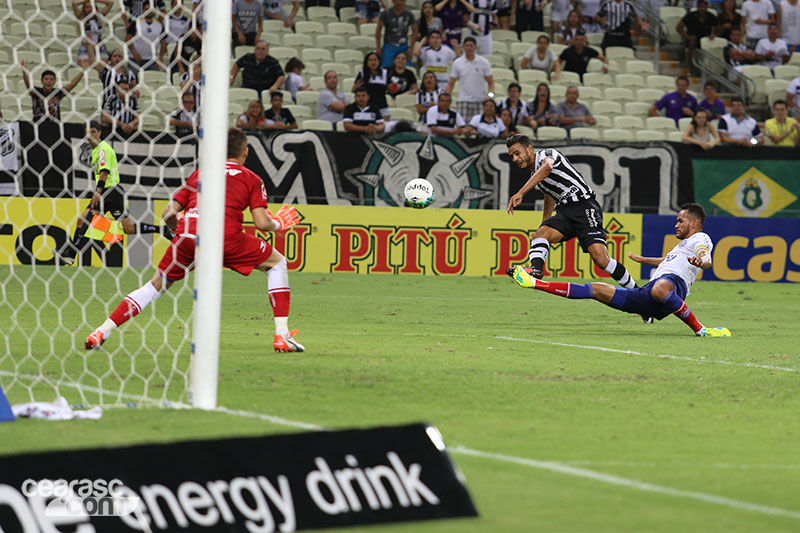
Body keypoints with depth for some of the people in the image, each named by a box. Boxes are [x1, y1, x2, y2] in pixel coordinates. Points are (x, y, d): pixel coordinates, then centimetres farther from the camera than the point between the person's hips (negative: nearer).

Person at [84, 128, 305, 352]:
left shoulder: (200, 173, 28)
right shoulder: (251, 178, 19)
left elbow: (168, 212, 21)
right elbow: (262, 223, 8)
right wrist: (278, 224, 29)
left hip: (188, 233, 3)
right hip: (225, 236, -3)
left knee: (157, 284, 20)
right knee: (277, 262, 19)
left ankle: (101, 333, 11)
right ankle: (282, 336, 10)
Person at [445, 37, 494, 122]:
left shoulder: (484, 63, 2)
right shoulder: (457, 63, 4)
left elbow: (490, 82, 5)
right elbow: (451, 84, 8)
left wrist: (490, 95, -13)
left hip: (480, 101, 0)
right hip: (463, 102, 0)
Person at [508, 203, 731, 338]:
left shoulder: (700, 239, 10)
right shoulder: (683, 244, 39)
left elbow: (707, 261, -13)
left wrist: (700, 261, -37)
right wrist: (642, 260, 76)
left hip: (673, 280, -9)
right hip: (644, 297, 9)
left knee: (660, 289, -48)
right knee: (596, 290, 9)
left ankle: (700, 330, -34)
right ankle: (534, 283, 11)